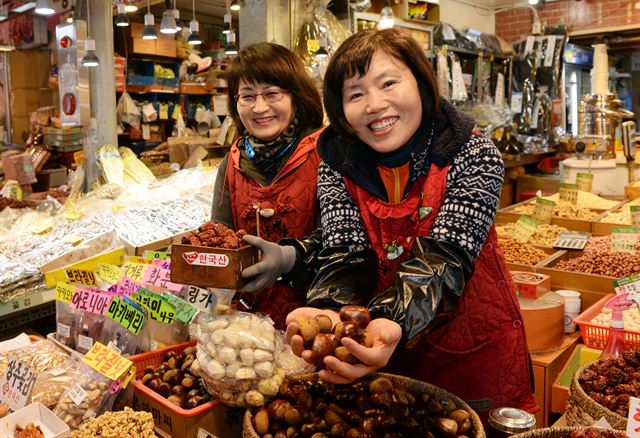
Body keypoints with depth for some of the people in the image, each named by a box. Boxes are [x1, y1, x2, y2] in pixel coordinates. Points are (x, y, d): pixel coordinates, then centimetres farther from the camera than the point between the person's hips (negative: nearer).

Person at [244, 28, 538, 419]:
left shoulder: (473, 154, -16)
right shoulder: (337, 162, -8)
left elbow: (444, 255, -26)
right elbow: (344, 253, -15)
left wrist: (391, 323, -45)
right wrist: (328, 312, -38)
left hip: (474, 350, -2)